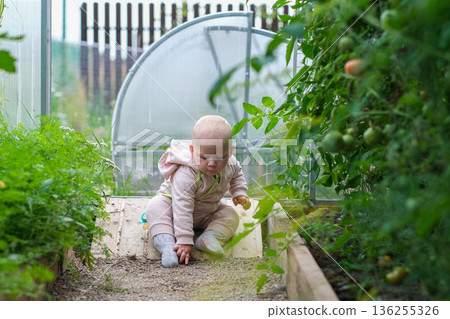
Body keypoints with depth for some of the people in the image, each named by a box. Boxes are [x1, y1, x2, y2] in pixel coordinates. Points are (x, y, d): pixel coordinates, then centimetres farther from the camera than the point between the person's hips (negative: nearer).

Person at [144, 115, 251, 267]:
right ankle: (167, 244, -42)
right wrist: (185, 241, -48)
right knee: (155, 207, -33)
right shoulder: (186, 174, -42)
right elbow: (182, 208, -45)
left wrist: (240, 193, -6)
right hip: (172, 202, -6)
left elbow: (236, 175, 9)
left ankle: (209, 238, -31)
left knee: (231, 216, -12)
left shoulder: (230, 164, -20)